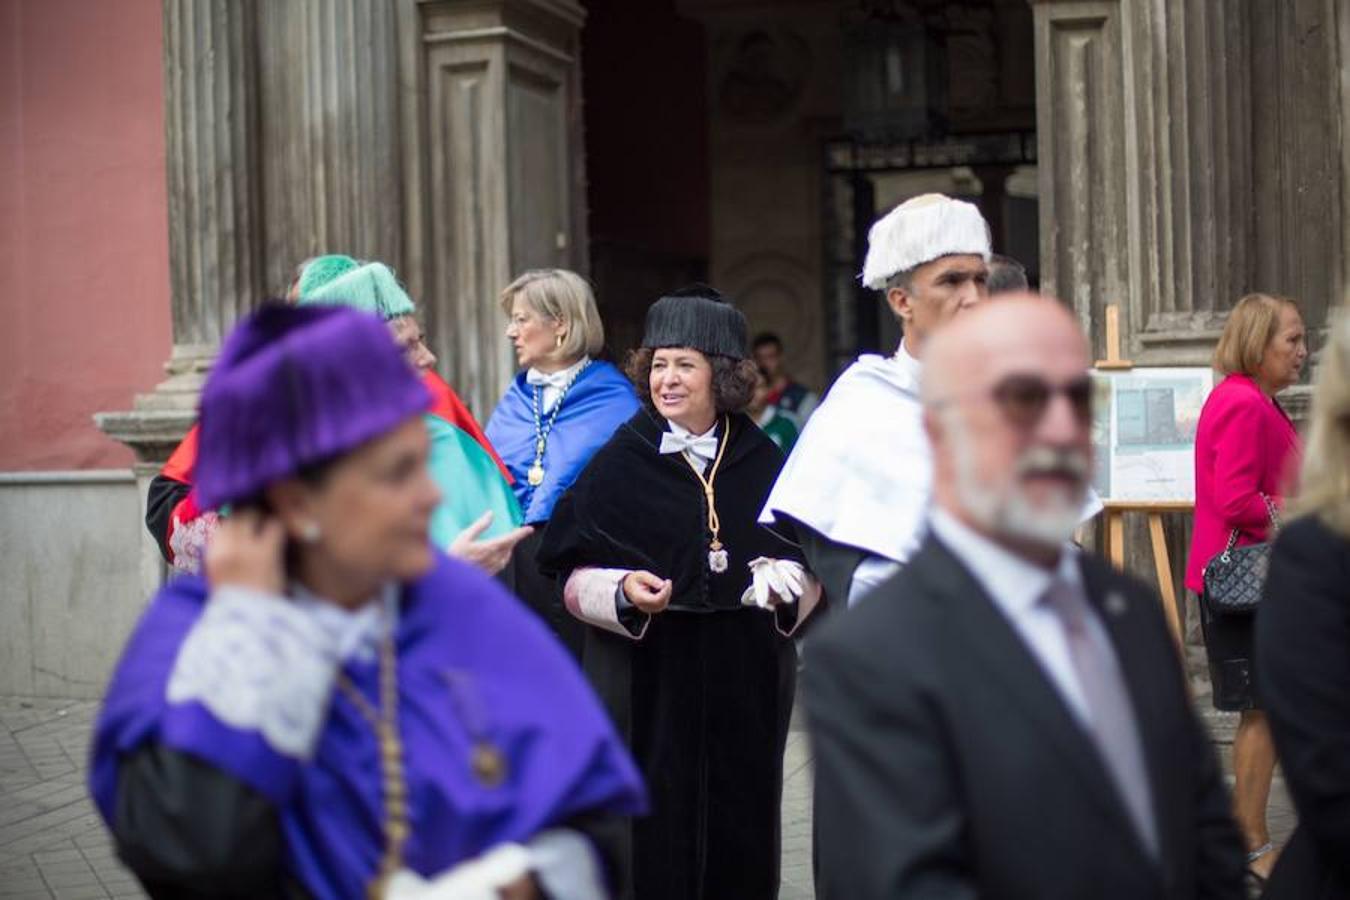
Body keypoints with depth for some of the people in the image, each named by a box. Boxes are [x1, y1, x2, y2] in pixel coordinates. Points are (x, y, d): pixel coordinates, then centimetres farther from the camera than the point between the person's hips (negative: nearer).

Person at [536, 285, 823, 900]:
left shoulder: (761, 462, 7)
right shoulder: (620, 462, 1)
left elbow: (806, 559, 12)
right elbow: (573, 576, -1)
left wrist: (786, 583, -9)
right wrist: (623, 592, -19)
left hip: (745, 686, 2)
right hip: (648, 690, -2)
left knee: (739, 834, 6)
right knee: (654, 840, -2)